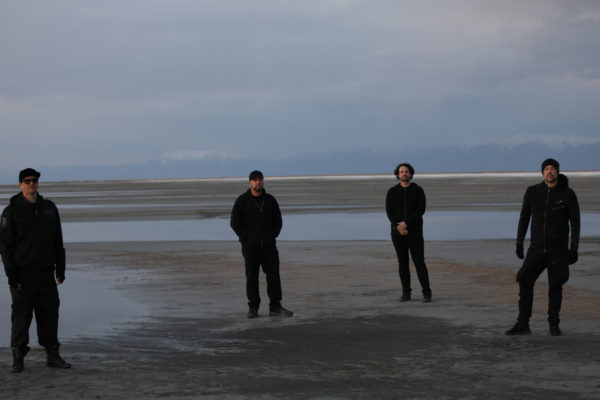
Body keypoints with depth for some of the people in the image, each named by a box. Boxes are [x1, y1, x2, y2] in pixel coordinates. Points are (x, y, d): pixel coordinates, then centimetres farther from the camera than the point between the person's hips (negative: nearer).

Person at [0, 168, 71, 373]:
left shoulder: (49, 208, 9)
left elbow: (58, 242, 13)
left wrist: (60, 269, 8)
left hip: (46, 273, 4)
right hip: (22, 274, -4)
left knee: (49, 313, 5)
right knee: (21, 316, -2)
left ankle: (52, 355, 13)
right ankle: (18, 358, 6)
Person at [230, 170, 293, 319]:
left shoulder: (270, 200, 6)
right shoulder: (242, 200, -3)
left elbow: (278, 221, 12)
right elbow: (235, 222, -5)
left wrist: (272, 237, 0)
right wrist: (246, 239, -8)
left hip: (268, 245, 3)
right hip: (250, 245, -3)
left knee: (274, 274, -3)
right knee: (252, 276, 1)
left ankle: (275, 308, 0)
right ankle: (253, 308, 8)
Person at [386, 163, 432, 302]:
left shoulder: (418, 190, -1)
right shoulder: (392, 192, 4)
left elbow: (421, 210, -11)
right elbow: (389, 212, -4)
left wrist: (406, 223, -19)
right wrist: (399, 227, -18)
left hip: (415, 231, -2)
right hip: (398, 232, 2)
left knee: (419, 262, -7)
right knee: (403, 262, 5)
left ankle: (426, 293, -3)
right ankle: (406, 293, 12)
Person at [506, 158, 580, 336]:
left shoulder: (568, 194, -8)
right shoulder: (533, 192, -2)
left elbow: (575, 222, -6)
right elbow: (524, 217, 6)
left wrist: (574, 249, -11)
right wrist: (519, 244, 4)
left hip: (558, 248, -2)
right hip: (537, 248, 2)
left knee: (555, 286, -1)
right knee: (525, 282, -5)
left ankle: (554, 325, 14)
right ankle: (522, 325, 0)